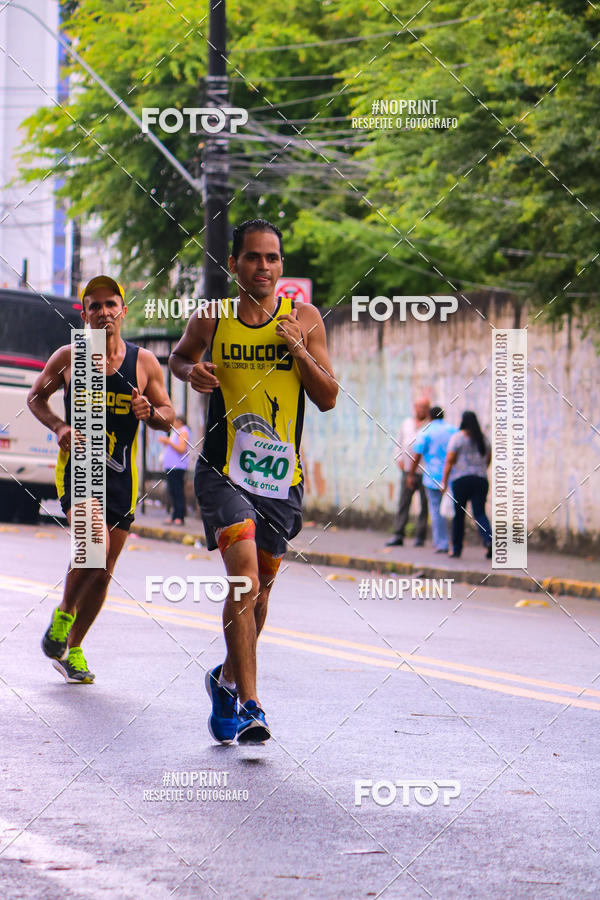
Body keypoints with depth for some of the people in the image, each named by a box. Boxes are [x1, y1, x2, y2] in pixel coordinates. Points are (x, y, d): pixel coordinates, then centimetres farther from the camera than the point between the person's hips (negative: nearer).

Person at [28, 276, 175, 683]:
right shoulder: (68, 358, -2)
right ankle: (63, 615, 1)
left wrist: (150, 412, -15)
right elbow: (36, 397, 12)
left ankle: (72, 650, 25)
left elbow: (169, 417, 8)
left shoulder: (144, 363, 1)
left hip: (121, 477, 3)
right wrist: (59, 426, -7)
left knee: (103, 572, 7)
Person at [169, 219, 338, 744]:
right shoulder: (211, 320, -1)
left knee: (259, 588, 13)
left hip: (281, 475, 3)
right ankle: (248, 707, -20)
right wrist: (191, 373, -3)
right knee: (245, 574, -20)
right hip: (224, 470, -2)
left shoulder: (304, 320, 0)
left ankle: (228, 679, 39)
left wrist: (300, 351, -16)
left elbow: (328, 399, -1)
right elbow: (180, 356, 20)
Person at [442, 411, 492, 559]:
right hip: (481, 480, 4)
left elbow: (450, 460, -8)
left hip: (461, 480, -4)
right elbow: (488, 458, 18)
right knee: (480, 513, 0)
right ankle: (489, 540, -25)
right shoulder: (483, 438, 10)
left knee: (459, 514, 7)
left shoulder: (458, 437, -5)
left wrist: (444, 480, -5)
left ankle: (456, 548, 13)